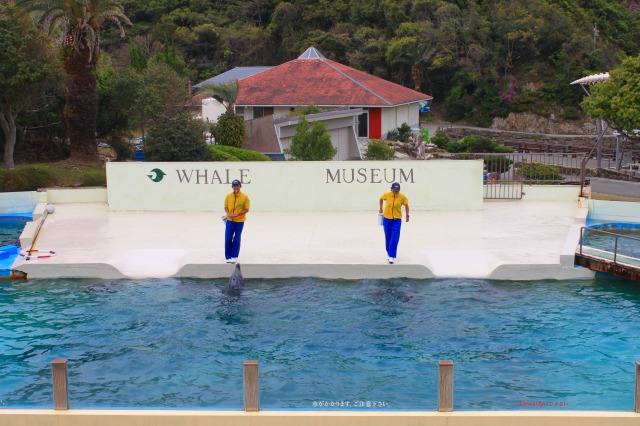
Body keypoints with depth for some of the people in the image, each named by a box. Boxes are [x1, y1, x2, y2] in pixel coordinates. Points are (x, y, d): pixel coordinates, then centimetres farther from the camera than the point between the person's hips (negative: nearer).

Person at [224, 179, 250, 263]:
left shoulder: (244, 197, -8)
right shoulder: (228, 196, 0)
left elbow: (247, 209, -6)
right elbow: (226, 207, 6)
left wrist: (238, 214, -19)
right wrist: (228, 214, -14)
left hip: (240, 221, -2)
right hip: (229, 221, 2)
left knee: (236, 240, 4)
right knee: (228, 239, 1)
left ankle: (234, 257, 15)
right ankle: (228, 257, 13)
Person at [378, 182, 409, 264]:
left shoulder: (402, 197, -11)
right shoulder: (386, 195, -9)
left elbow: (406, 205, 5)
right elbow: (381, 198, 13)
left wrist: (407, 215, 3)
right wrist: (381, 209, 15)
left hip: (397, 220, -2)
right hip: (387, 219, 2)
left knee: (394, 239, -10)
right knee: (388, 238, 9)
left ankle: (392, 256, -11)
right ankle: (389, 254, 26)